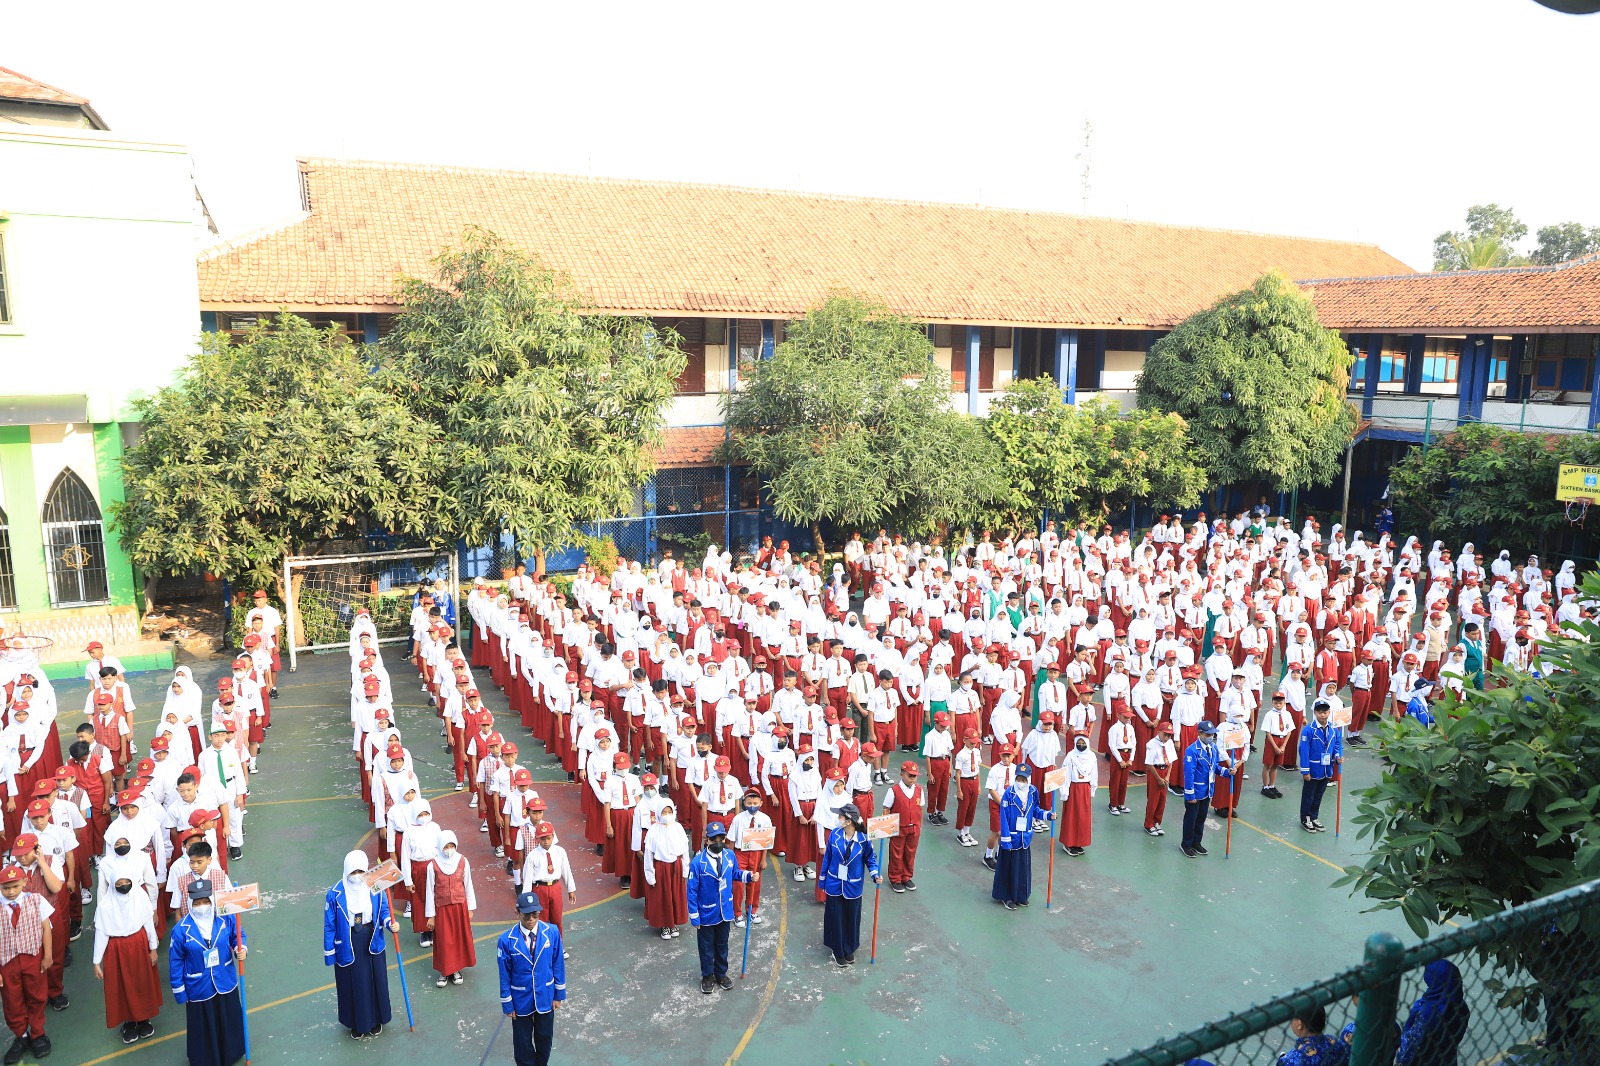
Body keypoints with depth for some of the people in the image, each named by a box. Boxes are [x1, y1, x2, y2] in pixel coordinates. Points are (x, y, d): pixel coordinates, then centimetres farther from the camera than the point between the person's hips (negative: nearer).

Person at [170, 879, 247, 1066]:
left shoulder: (226, 918, -16)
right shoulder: (181, 930, -21)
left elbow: (238, 936, 3)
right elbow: (175, 962, -10)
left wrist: (241, 949, -19)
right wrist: (180, 993, -4)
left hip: (226, 984, 2)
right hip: (199, 989, -2)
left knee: (229, 1022, 22)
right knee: (204, 1029, 16)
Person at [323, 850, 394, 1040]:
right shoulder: (335, 894, -18)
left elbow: (384, 911, 1)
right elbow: (329, 926, -8)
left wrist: (390, 923, -20)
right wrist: (329, 953, -3)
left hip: (372, 944, 2)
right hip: (348, 946, -2)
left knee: (375, 981, 15)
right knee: (352, 985, 11)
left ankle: (375, 1021, 37)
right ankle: (357, 1024, 33)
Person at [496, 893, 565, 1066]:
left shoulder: (552, 932, -18)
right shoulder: (506, 940, -22)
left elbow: (558, 964, -6)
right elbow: (504, 974, -10)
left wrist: (559, 994, 1)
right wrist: (507, 1004, -3)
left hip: (545, 997, 2)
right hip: (521, 1000, -1)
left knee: (544, 1037, 22)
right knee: (523, 1040, 18)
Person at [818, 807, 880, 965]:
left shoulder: (863, 839, -18)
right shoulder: (835, 835, -13)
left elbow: (870, 859, -3)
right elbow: (827, 858, -1)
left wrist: (876, 875, -20)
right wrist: (821, 881, 5)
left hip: (853, 887, -1)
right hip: (834, 885, 1)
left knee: (851, 919, 14)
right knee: (836, 919, 10)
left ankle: (849, 950, 36)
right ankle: (838, 951, 29)